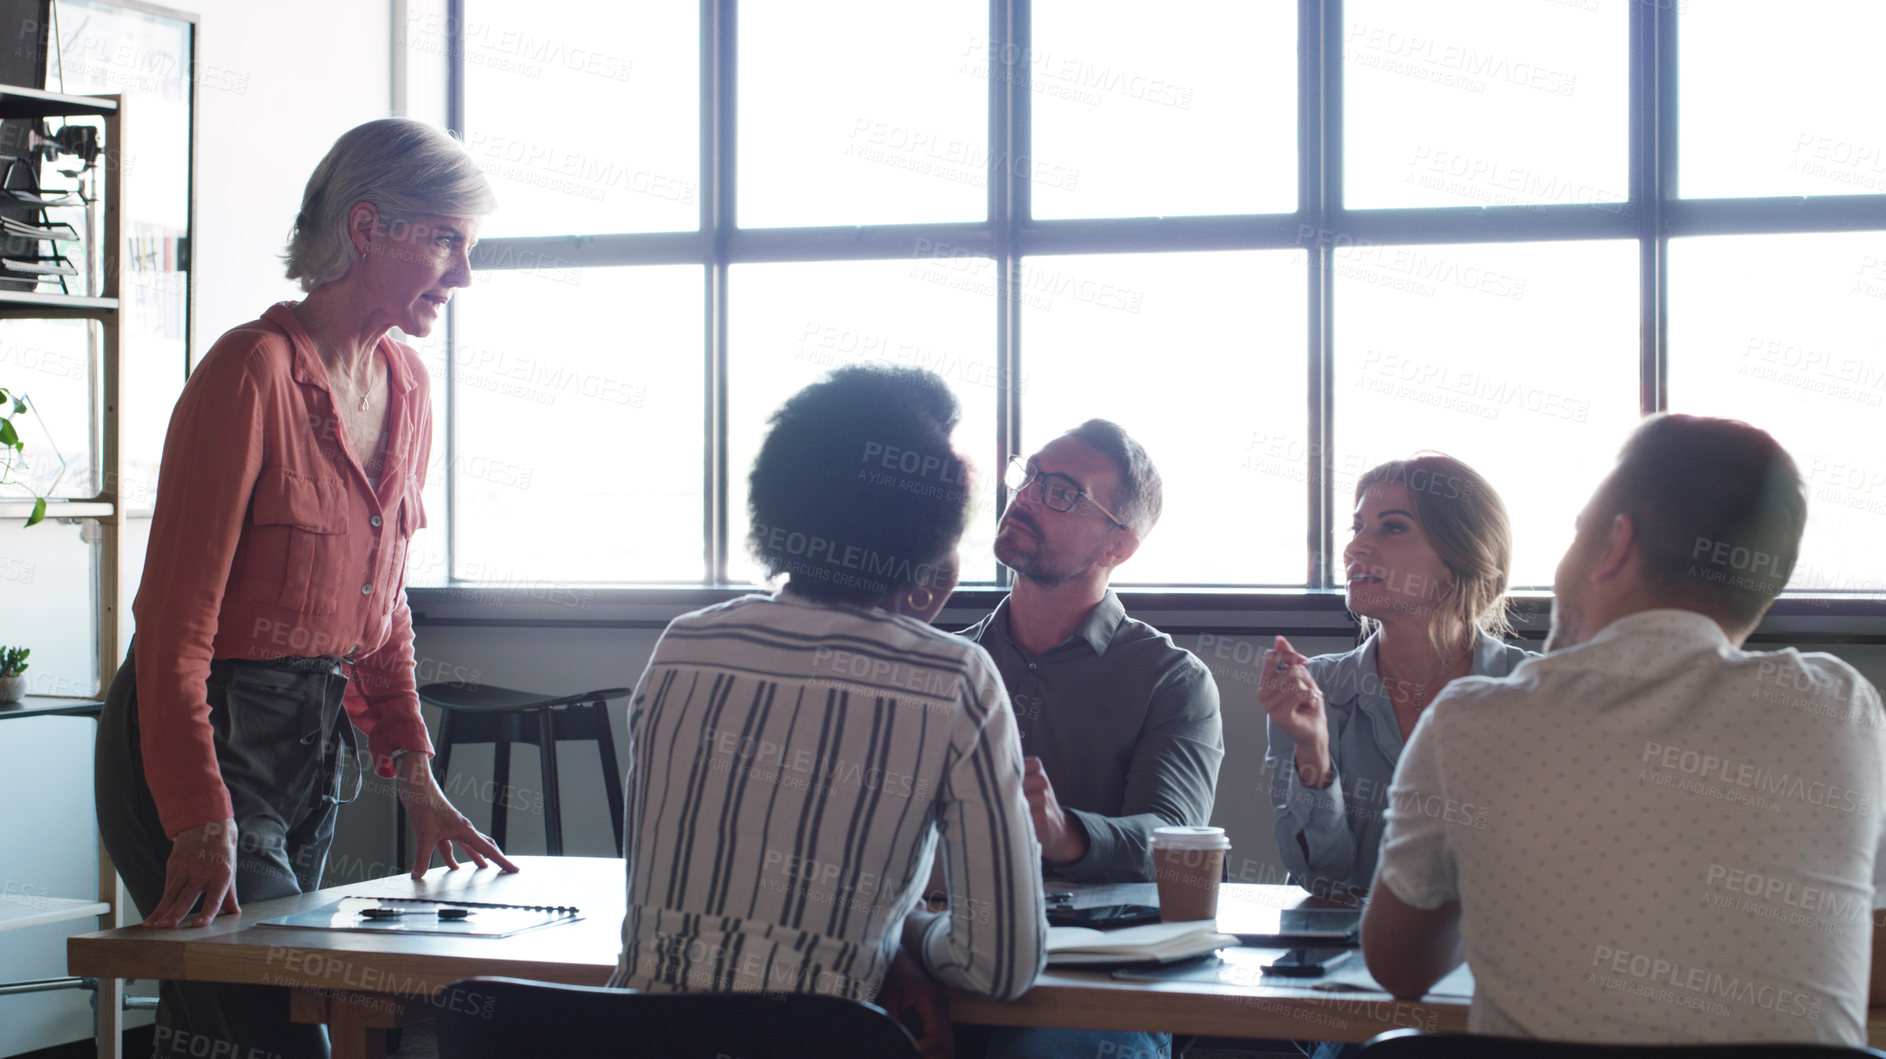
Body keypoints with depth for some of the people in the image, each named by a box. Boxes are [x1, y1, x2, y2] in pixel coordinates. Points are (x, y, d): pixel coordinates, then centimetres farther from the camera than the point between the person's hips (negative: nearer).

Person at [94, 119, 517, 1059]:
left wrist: (415, 777, 8)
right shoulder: (251, 371, -17)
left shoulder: (405, 385, 8)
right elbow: (175, 620, -19)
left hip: (314, 743, 8)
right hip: (203, 735, -8)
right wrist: (202, 822, -24)